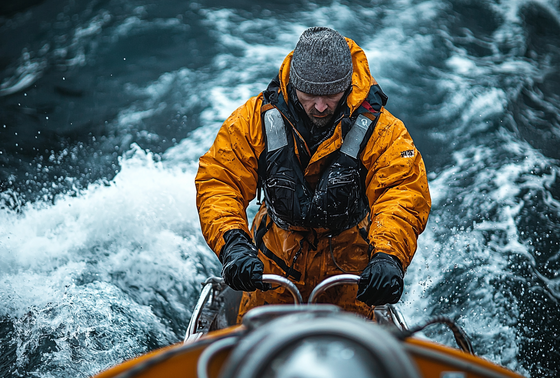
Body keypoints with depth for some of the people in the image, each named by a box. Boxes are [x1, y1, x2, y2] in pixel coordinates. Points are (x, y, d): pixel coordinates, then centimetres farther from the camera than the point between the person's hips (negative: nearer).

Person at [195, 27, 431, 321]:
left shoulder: (381, 130, -19)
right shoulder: (255, 119, -16)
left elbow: (405, 192, -28)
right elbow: (217, 181, -20)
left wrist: (388, 255, -48)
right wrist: (231, 243, -38)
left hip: (349, 263, 0)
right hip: (274, 262, 1)